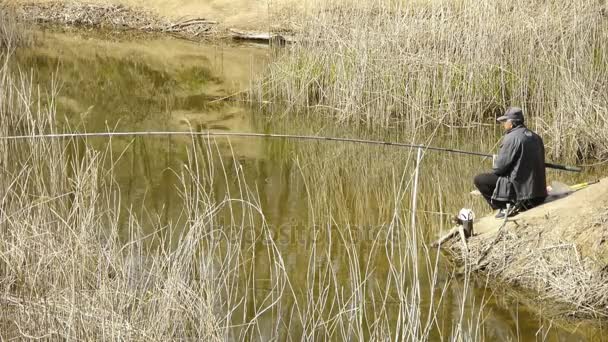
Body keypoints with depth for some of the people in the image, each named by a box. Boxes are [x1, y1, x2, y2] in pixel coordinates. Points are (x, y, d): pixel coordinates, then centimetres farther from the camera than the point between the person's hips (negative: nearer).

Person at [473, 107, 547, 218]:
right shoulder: (535, 137, 9)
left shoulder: (512, 138, -15)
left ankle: (505, 207, -4)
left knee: (479, 180, 0)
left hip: (520, 188, -8)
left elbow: (500, 167, -14)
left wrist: (494, 162, 9)